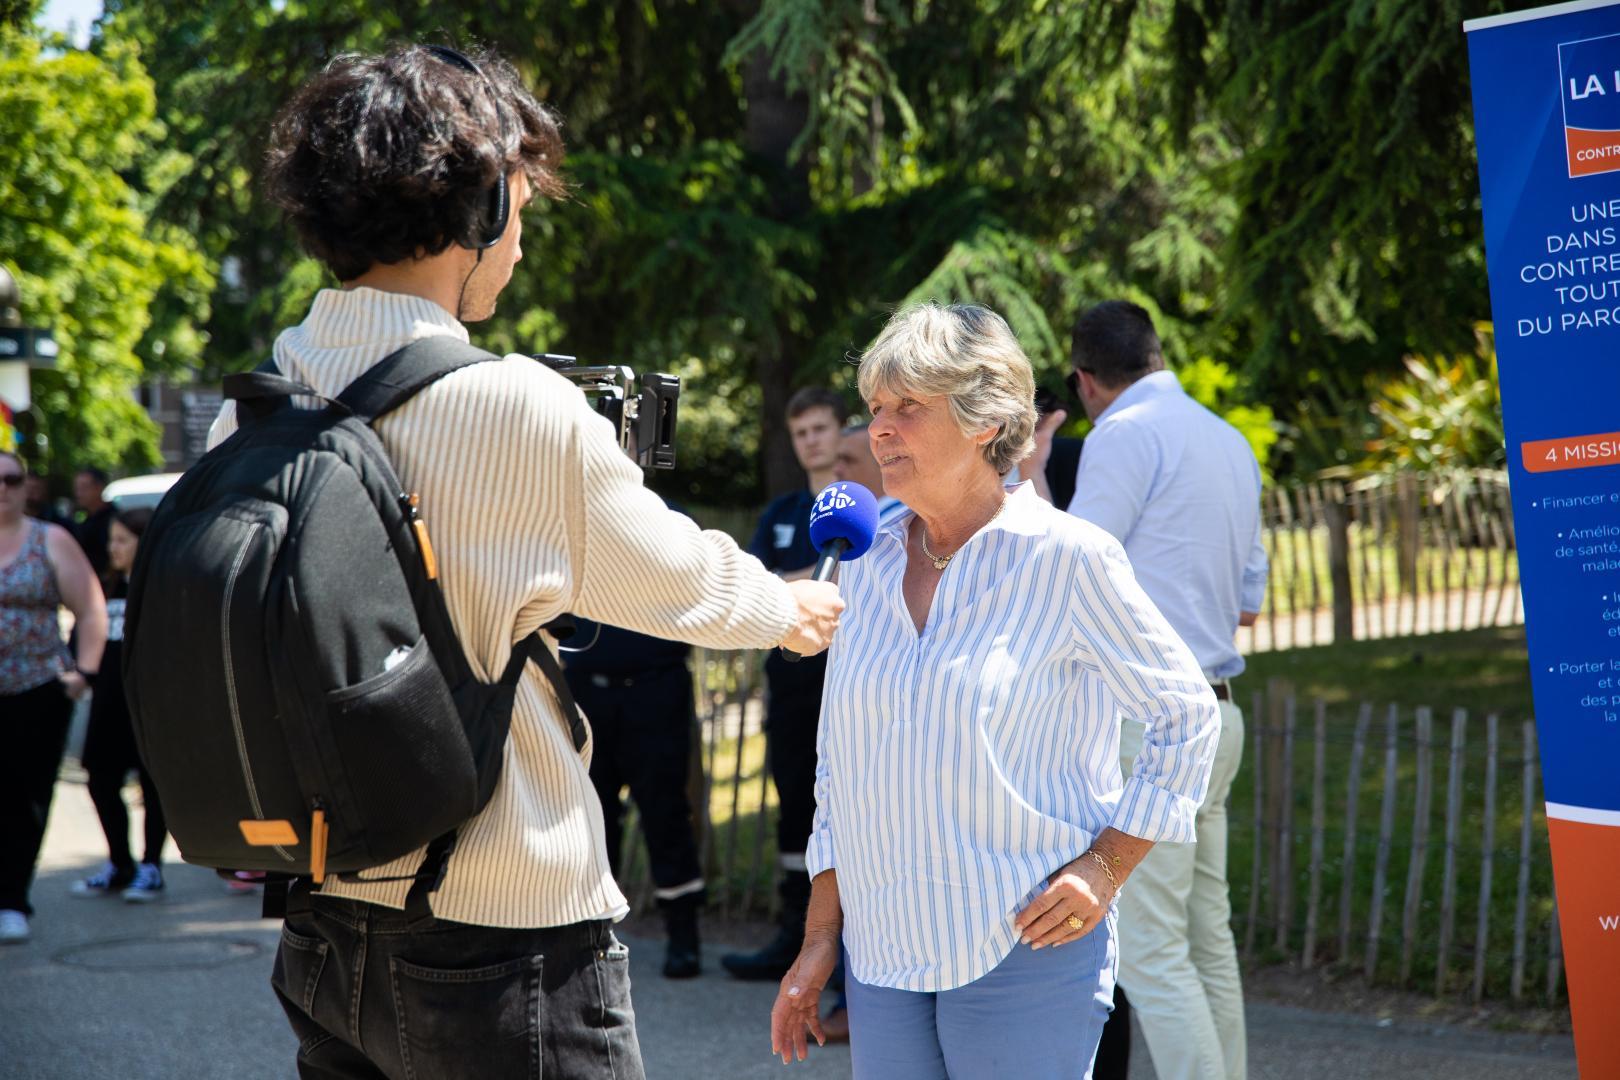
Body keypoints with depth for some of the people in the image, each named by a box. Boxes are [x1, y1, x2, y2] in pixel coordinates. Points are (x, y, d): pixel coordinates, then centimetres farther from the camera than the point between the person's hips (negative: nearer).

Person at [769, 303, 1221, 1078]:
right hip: (883, 952, 5)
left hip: (1024, 949, -5)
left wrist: (1106, 867, -9)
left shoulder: (1065, 558, -7)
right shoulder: (868, 566, 9)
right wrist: (820, 940, 12)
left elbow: (1186, 713, -1)